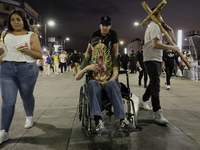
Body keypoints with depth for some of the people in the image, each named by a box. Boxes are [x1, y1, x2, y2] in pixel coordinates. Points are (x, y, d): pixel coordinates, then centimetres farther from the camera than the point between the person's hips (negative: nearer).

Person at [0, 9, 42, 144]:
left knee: (27, 96, 13)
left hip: (27, 69, -2)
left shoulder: (31, 36, 4)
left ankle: (29, 117, 41)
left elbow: (40, 55, 0)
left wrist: (28, 51, -16)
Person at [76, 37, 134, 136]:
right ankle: (98, 121, -49)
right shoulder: (88, 59, 20)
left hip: (109, 84, 0)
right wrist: (87, 68, -5)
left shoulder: (111, 57, 19)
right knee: (92, 83, -36)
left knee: (112, 83, -37)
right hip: (96, 85, 0)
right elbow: (77, 77, 14)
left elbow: (115, 73, 3)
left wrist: (108, 82, -18)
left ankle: (123, 120, -46)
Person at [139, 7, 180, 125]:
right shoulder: (155, 26, -10)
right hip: (152, 60, -11)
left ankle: (144, 100, 35)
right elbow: (155, 44, -22)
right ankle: (157, 114, -14)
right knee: (155, 85, -14)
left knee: (154, 83, 18)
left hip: (156, 59, 11)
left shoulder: (153, 26, 23)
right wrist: (172, 48, -16)